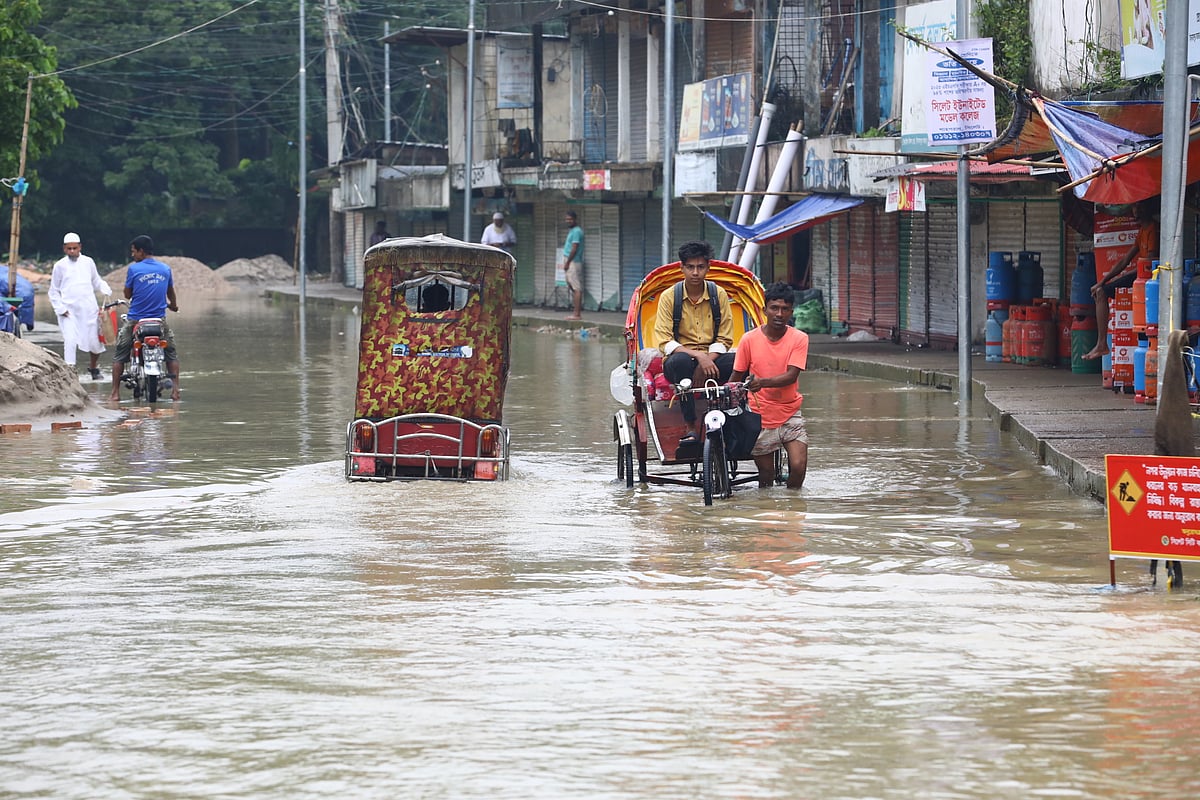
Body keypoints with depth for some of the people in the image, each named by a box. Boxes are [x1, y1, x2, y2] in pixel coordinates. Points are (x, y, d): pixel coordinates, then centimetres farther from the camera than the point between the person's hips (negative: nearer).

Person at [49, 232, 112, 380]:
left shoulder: (88, 262, 10)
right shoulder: (60, 266, 4)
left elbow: (97, 281, 22)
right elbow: (53, 291, 9)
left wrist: (106, 290, 1)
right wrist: (60, 309, -3)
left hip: (89, 309, 2)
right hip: (69, 311, -2)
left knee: (95, 342, 6)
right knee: (70, 341, -17)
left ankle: (93, 367, 33)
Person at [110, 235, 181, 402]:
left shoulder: (134, 269, -9)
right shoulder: (165, 269, 4)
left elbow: (127, 295, -1)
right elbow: (171, 293, 20)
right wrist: (173, 306, 40)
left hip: (135, 320, -3)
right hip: (160, 319, 3)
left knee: (119, 355, 10)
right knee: (171, 353, 18)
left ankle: (115, 393, 4)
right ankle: (175, 390, 5)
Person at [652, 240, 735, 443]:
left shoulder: (718, 294, 4)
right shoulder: (669, 297, -1)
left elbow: (724, 340, 2)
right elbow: (664, 342, -9)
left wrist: (705, 362, -18)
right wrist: (698, 356, -24)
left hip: (712, 358, 2)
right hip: (681, 359, -2)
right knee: (681, 361, -39)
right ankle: (691, 428, -35)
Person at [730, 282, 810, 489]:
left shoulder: (798, 339, -6)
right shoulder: (750, 339, -5)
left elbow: (792, 376, -17)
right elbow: (736, 376, 4)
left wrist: (763, 382, -34)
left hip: (789, 414, 0)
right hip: (761, 416, 0)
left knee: (798, 466, -14)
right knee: (766, 475, 4)